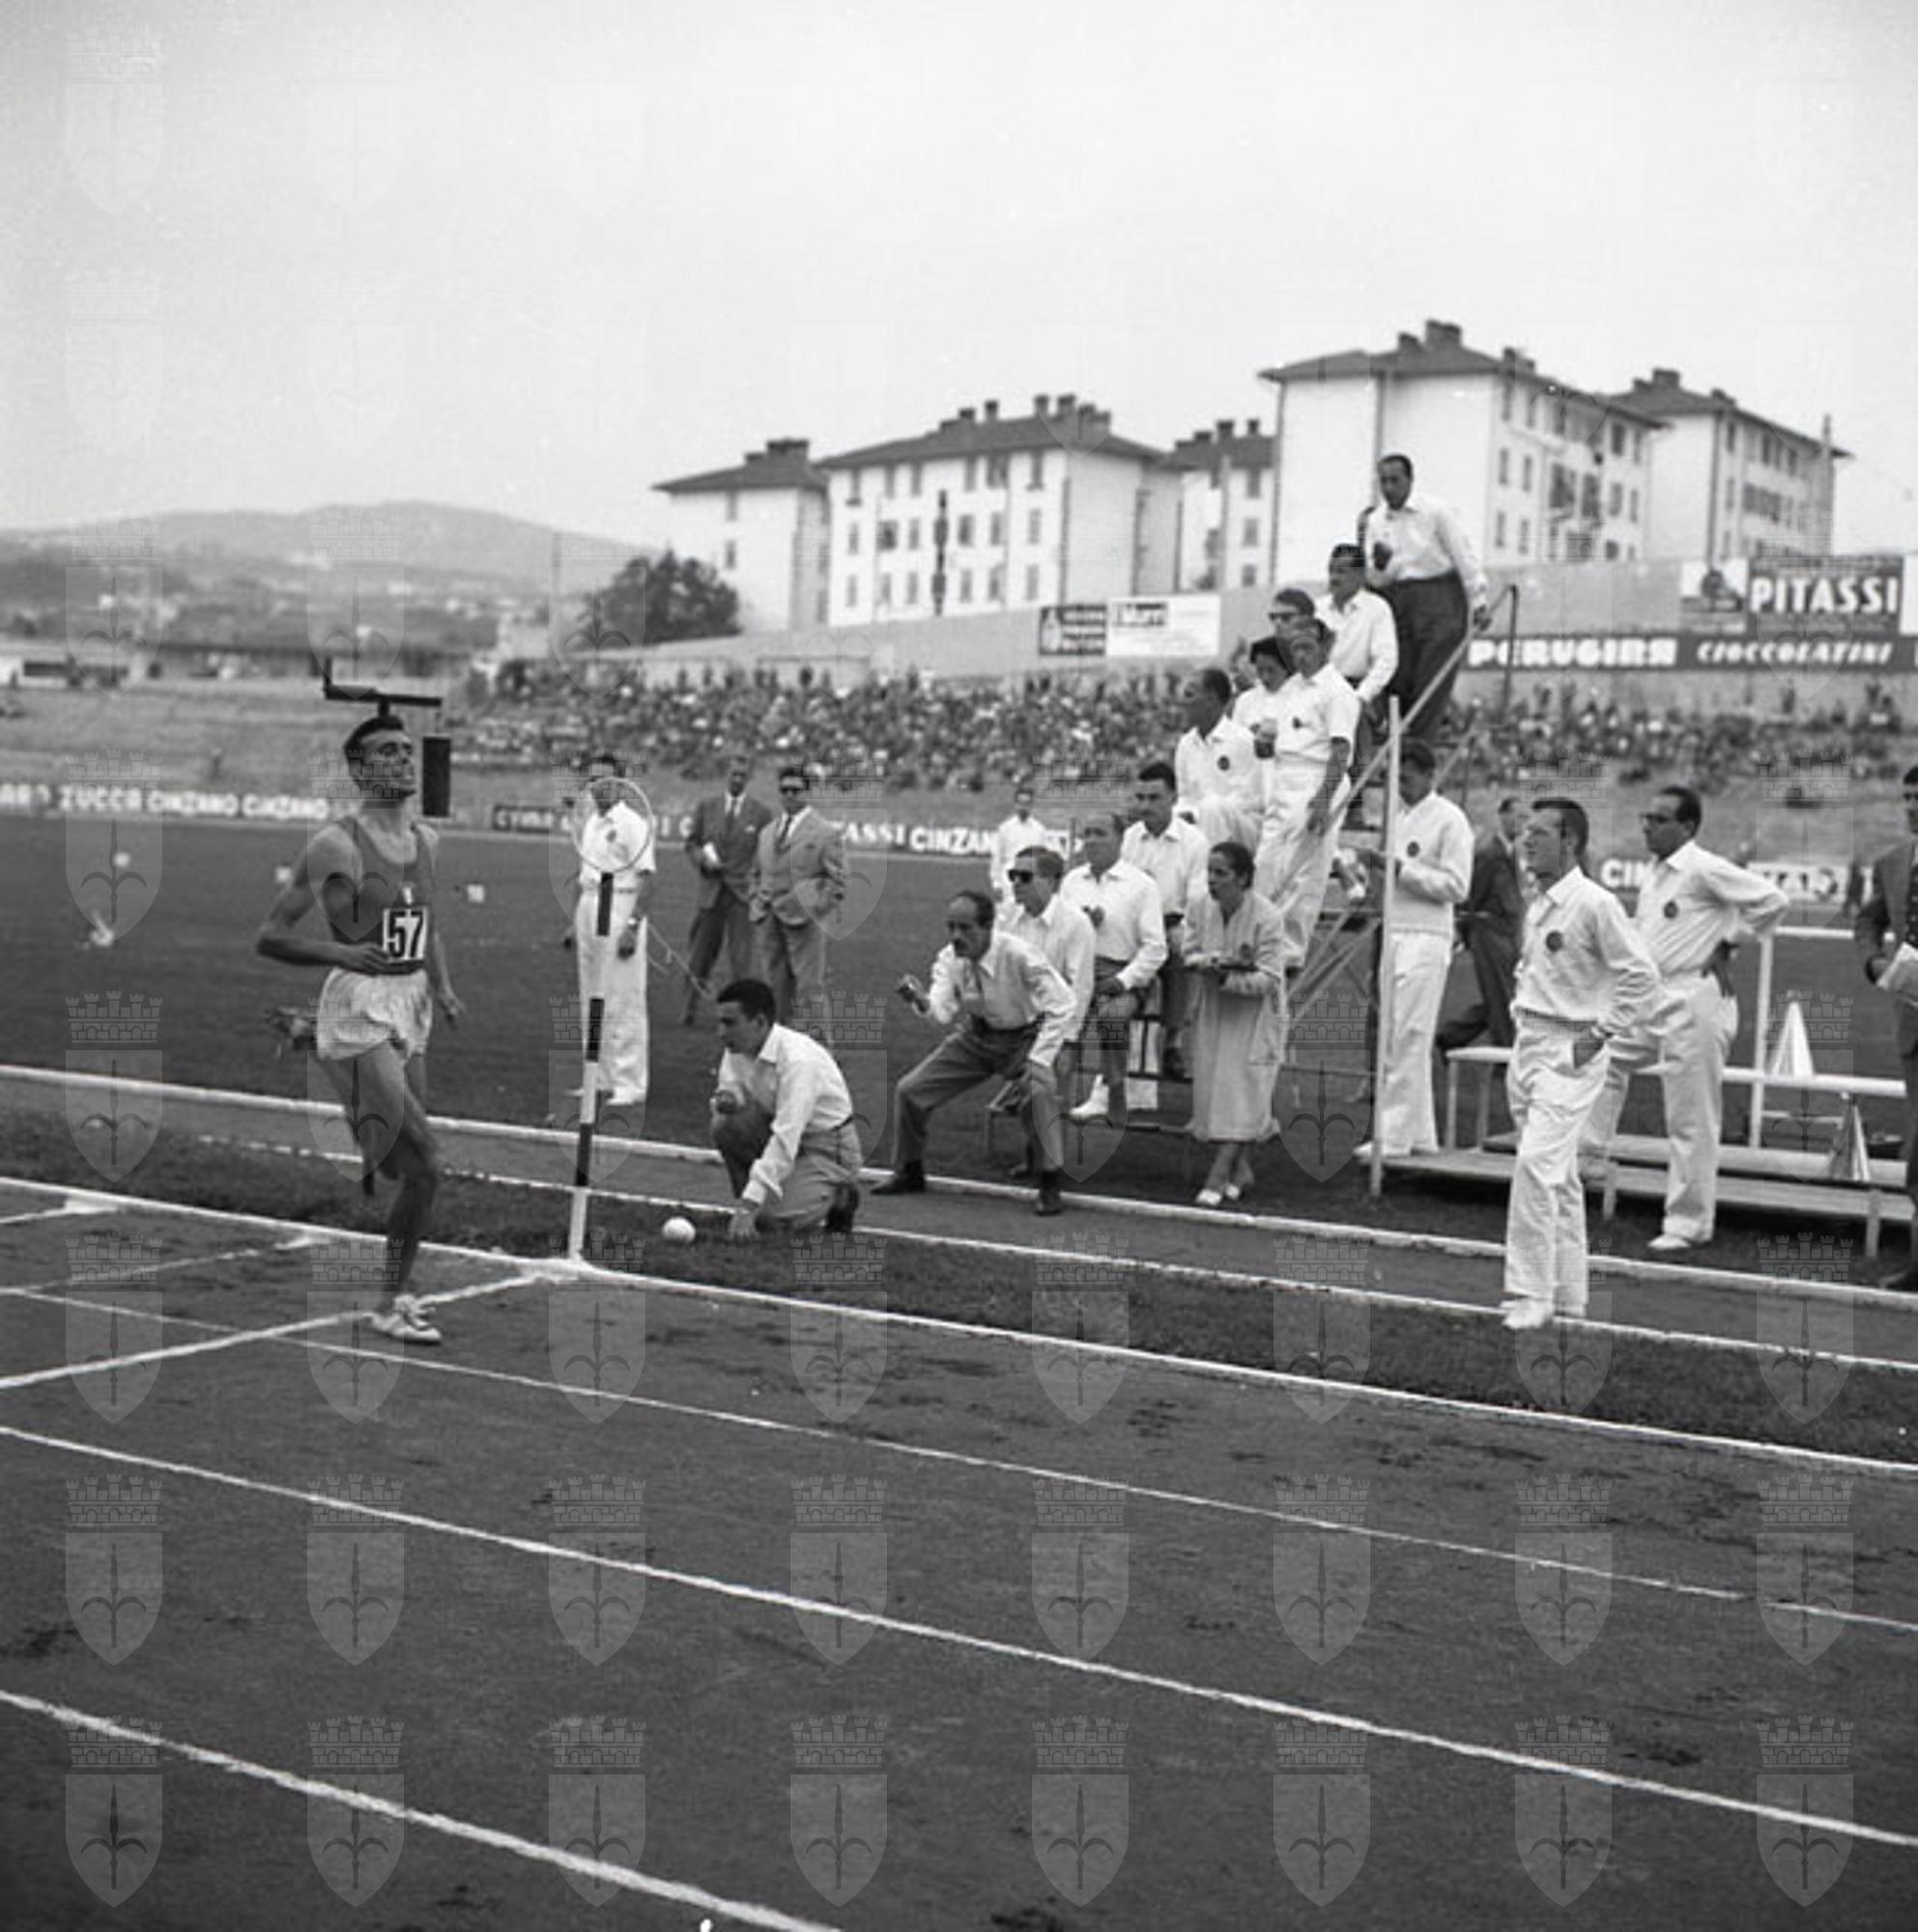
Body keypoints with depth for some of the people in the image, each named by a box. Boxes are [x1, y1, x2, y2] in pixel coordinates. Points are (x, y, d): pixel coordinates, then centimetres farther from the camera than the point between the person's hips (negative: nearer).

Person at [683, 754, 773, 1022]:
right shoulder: (706, 807, 7)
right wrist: (703, 859, -8)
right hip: (710, 891, 2)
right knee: (699, 957, 8)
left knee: (740, 959, -6)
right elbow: (691, 843, 13)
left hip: (743, 892, -2)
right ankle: (691, 1009, 23)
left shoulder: (762, 812, 1)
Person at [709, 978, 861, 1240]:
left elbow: (786, 1139, -36)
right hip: (781, 1133, 7)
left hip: (828, 1146, -7)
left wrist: (748, 1207, -41)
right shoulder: (736, 1051, -6)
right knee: (725, 1125, -20)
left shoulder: (797, 1058, -30)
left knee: (772, 1218, -24)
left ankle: (838, 1196, 4)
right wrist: (727, 1101, -23)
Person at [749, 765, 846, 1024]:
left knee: (809, 988, -7)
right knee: (772, 987, 9)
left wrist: (813, 910, -12)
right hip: (770, 922, 6)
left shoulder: (825, 833, -1)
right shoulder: (767, 832, 17)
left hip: (804, 924, -6)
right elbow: (757, 874, 25)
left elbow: (837, 883, -3)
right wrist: (755, 905, 9)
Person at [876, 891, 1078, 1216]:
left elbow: (1062, 1005, -25)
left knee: (1041, 1091, -35)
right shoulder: (949, 959, -12)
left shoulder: (1017, 956, -27)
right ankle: (909, 1173, 24)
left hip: (1024, 1035, -5)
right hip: (976, 1034, 5)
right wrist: (921, 1001, -46)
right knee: (908, 1091, 0)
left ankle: (1050, 1186, -19)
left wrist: (1037, 1060, -28)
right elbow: (943, 1012, -23)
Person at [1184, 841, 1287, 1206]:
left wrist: (1226, 976, -34)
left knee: (1241, 1095, -11)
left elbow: (1268, 980, -21)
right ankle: (1241, 1169, 20)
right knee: (1216, 1090, 6)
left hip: (1254, 1016, -5)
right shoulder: (1201, 908, -4)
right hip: (1213, 1013, 5)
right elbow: (1191, 954, -3)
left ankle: (1217, 1178, -14)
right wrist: (1223, 960, -23)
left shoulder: (1267, 918, -20)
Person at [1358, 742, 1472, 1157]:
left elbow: (1455, 886, -12)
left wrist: (1401, 869, -16)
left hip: (1426, 940, -8)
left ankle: (1394, 1136, -8)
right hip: (1395, 936, 8)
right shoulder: (1401, 818, 18)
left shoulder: (1449, 820, -6)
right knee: (1397, 1041, 9)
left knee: (1408, 1039, -9)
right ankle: (1420, 1135, 16)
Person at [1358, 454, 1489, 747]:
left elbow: (1464, 555, -1)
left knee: (1432, 683, -8)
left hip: (1439, 601, -4)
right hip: (1397, 603, 4)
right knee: (1397, 681, -3)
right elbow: (1376, 579, 8)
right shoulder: (1375, 520, 9)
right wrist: (1379, 561, -15)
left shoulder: (1434, 511, -2)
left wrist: (1479, 602, -5)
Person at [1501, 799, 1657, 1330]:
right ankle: (1567, 1293, 22)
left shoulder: (1594, 904, -14)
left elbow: (1642, 976, -15)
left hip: (1570, 1052, -8)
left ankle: (1531, 1292, -14)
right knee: (1558, 1174, 14)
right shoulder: (1537, 905, 12)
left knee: (1536, 1163, -18)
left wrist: (1598, 1033, -16)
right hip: (1528, 1043, 8)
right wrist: (1521, 1007, 13)